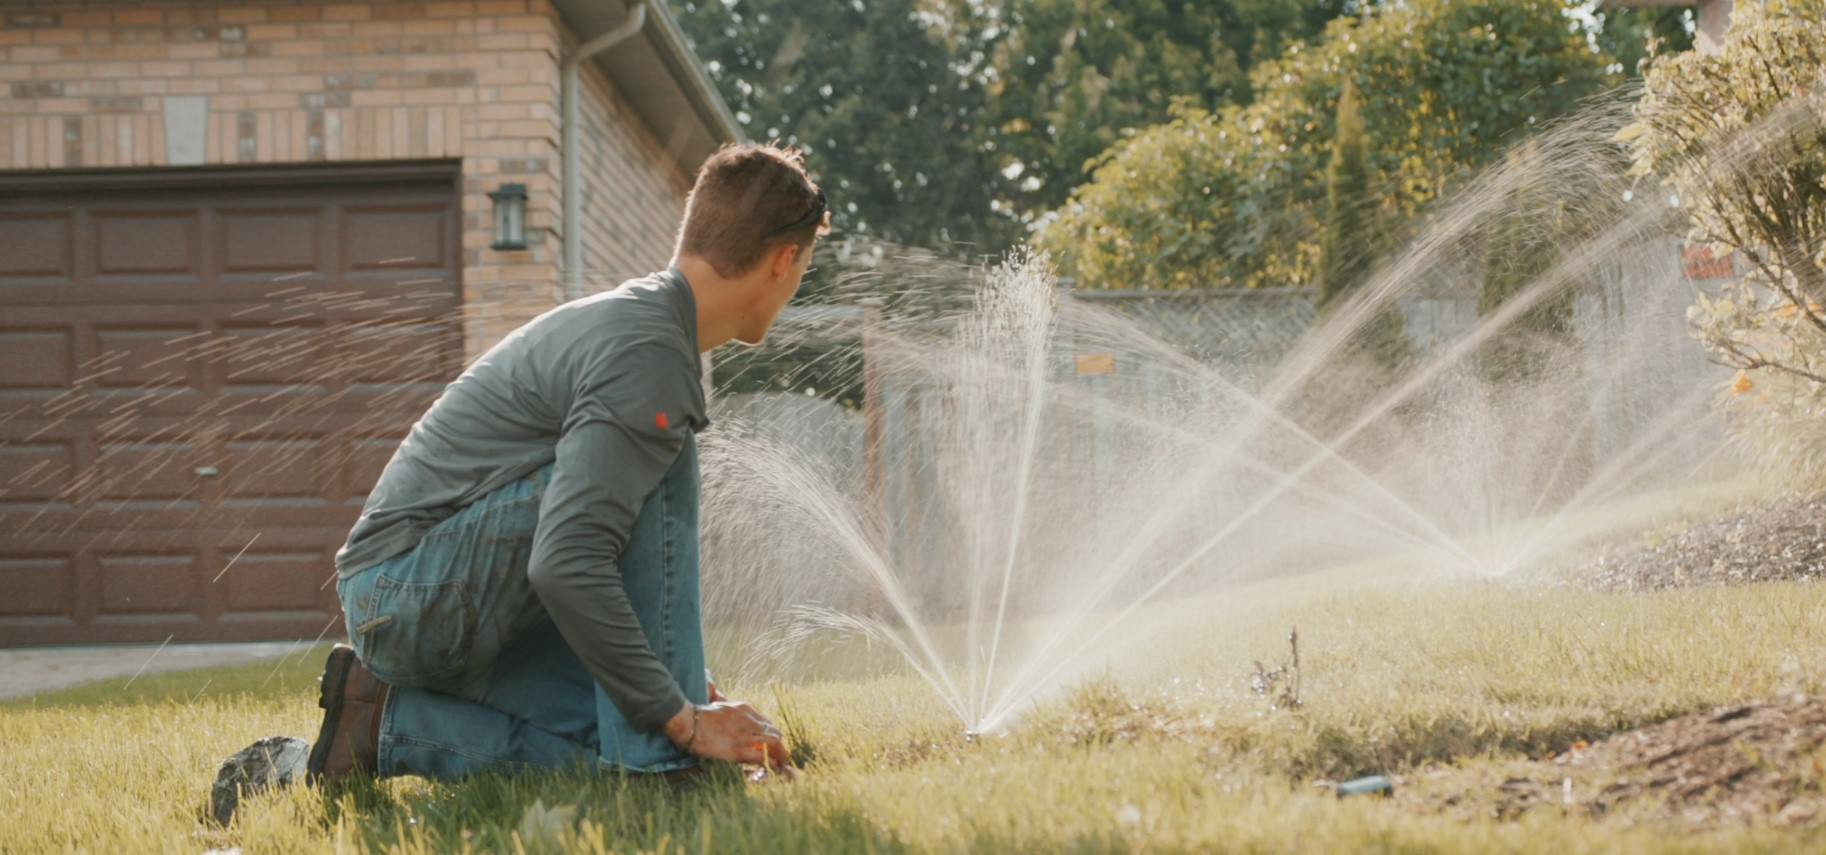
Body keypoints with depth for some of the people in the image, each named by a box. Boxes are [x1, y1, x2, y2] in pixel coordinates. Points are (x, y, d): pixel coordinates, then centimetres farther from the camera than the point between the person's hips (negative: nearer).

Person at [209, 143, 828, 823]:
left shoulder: (627, 315, 15)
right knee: (659, 458, -19)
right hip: (419, 588, -10)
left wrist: (692, 692, 20)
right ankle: (657, 767, -18)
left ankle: (380, 725, 1)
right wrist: (681, 716, -23)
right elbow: (565, 566, -29)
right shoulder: (650, 357, -18)